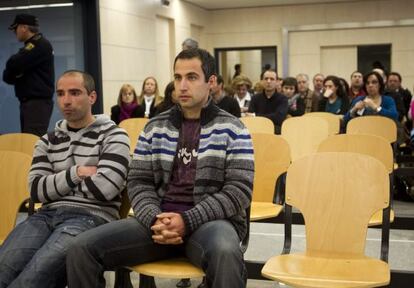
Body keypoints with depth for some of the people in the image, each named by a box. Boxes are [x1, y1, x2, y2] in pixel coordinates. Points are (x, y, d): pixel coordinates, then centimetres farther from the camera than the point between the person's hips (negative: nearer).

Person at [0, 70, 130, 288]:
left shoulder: (113, 136, 4)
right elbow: (36, 190, 7)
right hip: (48, 214, 5)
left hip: (92, 216, -5)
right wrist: (76, 173, -5)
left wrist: (59, 181, 3)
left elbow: (104, 188, -12)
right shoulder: (47, 141, 19)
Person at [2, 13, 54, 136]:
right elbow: (8, 78, 18)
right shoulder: (31, 46, 20)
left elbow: (13, 65, -18)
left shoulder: (40, 45, -10)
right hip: (28, 102, 10)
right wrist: (12, 74, -4)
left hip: (38, 102, -10)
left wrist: (10, 73, 3)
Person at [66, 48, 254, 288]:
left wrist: (188, 220, -17)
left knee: (226, 253, -40)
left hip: (211, 220, -3)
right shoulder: (154, 128, 12)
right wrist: (154, 219, -11)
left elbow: (239, 191, -6)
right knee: (83, 248, -15)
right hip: (159, 219, 4)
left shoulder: (232, 129, 1)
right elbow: (139, 182, 10)